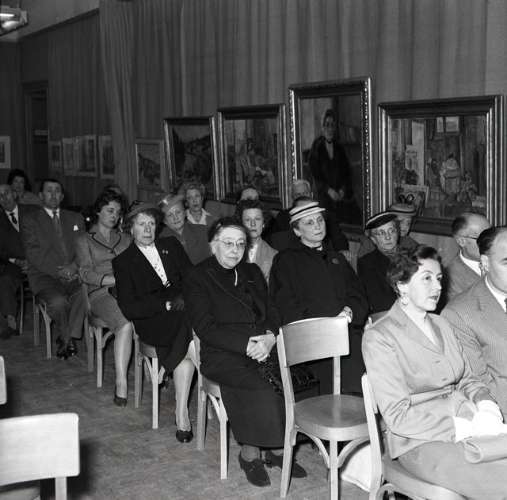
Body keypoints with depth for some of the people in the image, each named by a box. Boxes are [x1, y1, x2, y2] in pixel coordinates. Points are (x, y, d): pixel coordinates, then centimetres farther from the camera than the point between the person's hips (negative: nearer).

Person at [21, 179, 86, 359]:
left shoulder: (75, 219, 19)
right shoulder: (30, 221, 7)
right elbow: (34, 254, -5)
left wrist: (75, 266, -11)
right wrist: (58, 271, -16)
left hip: (73, 274, 3)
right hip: (44, 275, -3)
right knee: (58, 300, -33)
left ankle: (68, 338, -15)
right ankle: (66, 338, -5)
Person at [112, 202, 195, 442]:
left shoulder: (171, 245, 24)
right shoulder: (123, 262, 12)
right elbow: (129, 308, 0)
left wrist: (183, 298, -9)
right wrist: (166, 304, -12)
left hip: (182, 312, 4)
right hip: (152, 322, -3)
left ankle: (182, 415, -28)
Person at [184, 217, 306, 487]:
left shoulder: (253, 272, 21)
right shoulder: (198, 279, 3)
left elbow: (271, 312, 17)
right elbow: (205, 328, -8)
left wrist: (269, 337, -7)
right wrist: (247, 344, -18)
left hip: (262, 348, 5)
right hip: (221, 355, -5)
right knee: (259, 390, -31)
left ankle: (275, 447, -8)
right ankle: (249, 454, -11)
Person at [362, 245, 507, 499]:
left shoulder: (442, 325, 18)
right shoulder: (379, 337, -6)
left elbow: (468, 379, 19)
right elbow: (398, 416, -12)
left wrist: (487, 409, -5)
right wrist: (465, 427, -18)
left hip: (471, 428, 7)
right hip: (421, 442, -7)